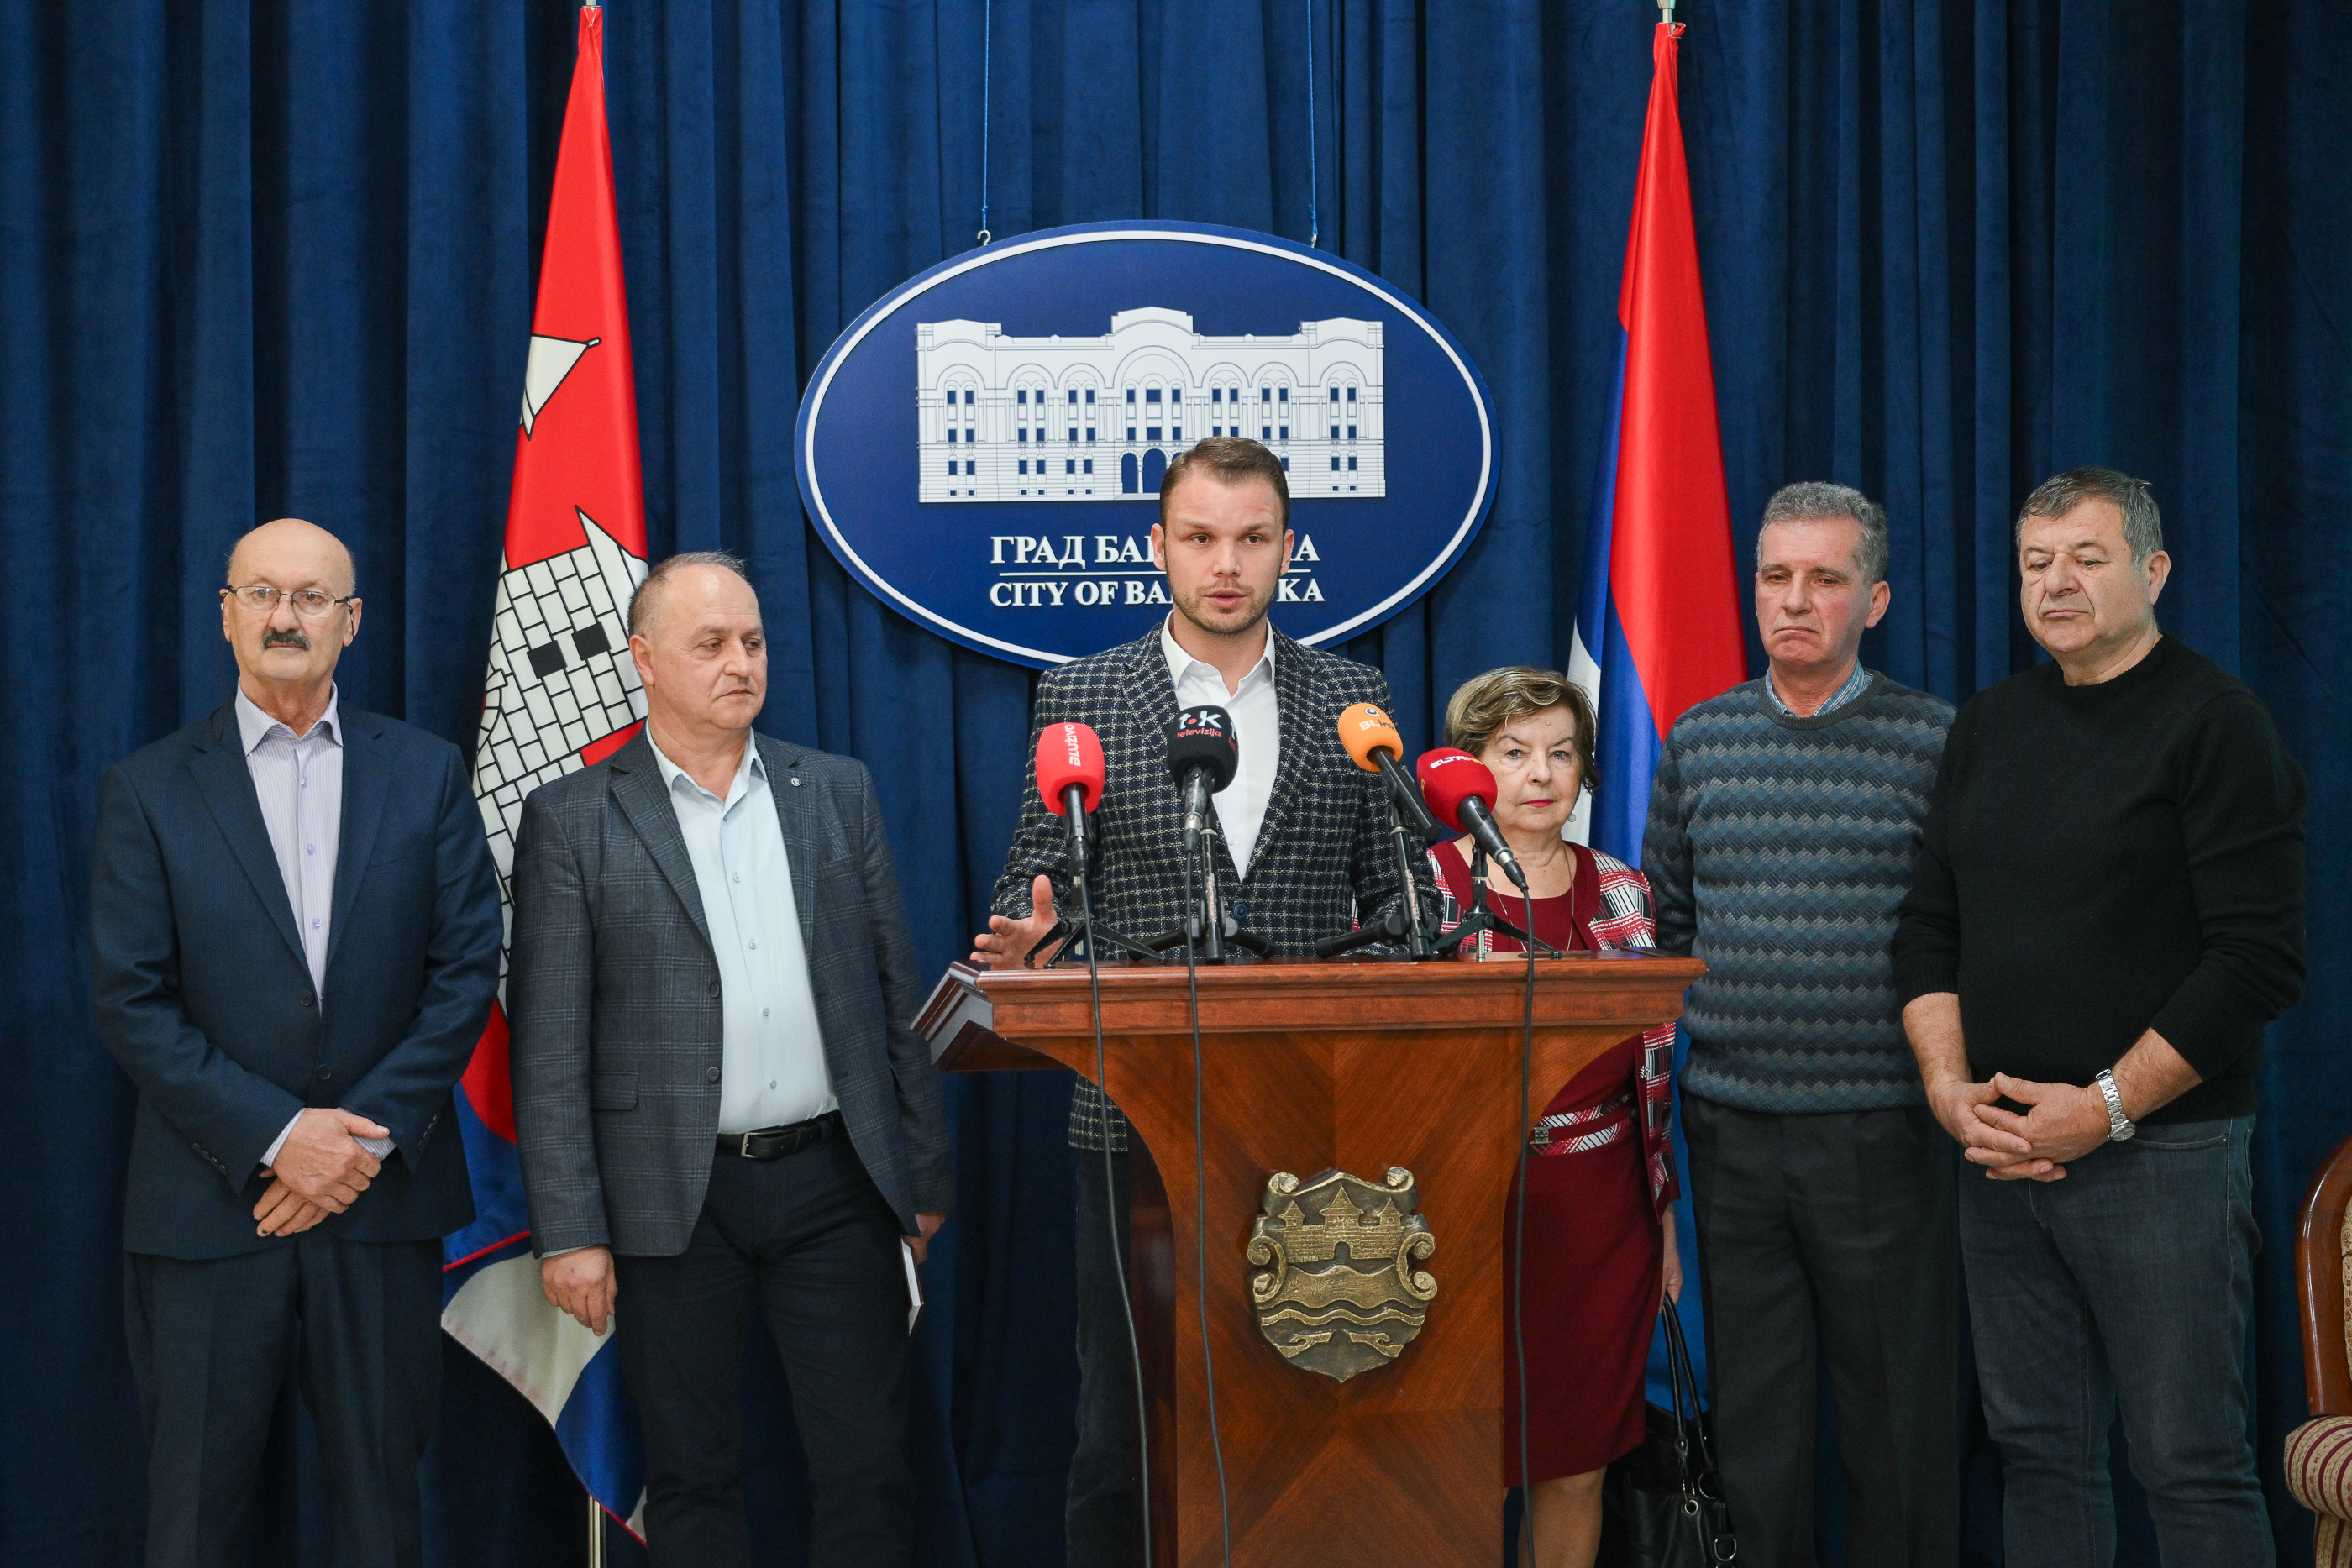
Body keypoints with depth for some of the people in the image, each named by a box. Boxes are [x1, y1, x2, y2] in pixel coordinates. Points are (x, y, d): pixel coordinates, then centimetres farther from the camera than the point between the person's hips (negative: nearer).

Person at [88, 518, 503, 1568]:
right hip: (211, 1204, -1)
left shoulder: (428, 774, 6)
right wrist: (276, 1136, -13)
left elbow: (466, 971, 1)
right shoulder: (149, 790, 2)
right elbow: (132, 1002, -4)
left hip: (383, 1198, 1)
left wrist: (368, 1134, -9)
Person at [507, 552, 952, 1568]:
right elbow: (549, 1045, -3)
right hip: (675, 1204, -2)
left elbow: (896, 992, 11)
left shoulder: (838, 793, 10)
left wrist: (924, 1175, 7)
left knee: (868, 1467, 4)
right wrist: (570, 1230, -8)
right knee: (692, 1481, 8)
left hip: (833, 1181, 2)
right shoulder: (572, 820, 0)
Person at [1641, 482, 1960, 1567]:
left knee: (1897, 1406, 5)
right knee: (1752, 1406, 11)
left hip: (1879, 1125, -3)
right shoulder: (1699, 740, 8)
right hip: (1731, 1125, 3)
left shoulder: (1935, 740, -2)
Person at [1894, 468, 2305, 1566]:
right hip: (2001, 1150, 6)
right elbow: (1929, 926, 15)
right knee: (2037, 1451, 9)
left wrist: (2106, 1108, -15)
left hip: (2162, 1151, -5)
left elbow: (2260, 957, -12)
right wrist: (1947, 1083, -2)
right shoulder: (1989, 724, 14)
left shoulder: (2214, 722, -5)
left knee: (2189, 1461, -3)